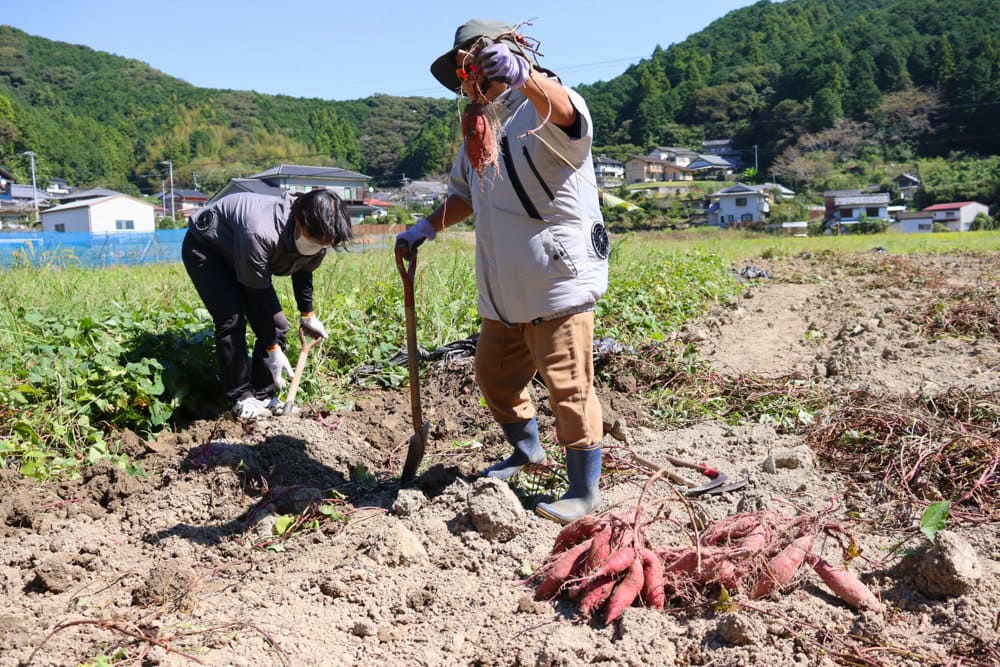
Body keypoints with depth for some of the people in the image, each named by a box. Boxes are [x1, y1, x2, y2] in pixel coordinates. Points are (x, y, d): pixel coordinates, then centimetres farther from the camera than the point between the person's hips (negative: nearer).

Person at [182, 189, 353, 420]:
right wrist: (272, 350, -28)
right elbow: (257, 296, -34)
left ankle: (263, 396, 3)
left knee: (277, 323, -5)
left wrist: (307, 315, 11)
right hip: (204, 248, -7)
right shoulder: (260, 234, -44)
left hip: (241, 255, 7)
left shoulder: (318, 236, -22)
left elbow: (303, 271, 3)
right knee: (232, 320, -22)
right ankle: (242, 399, -10)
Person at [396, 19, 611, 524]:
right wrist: (426, 227, 12)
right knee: (494, 375, 20)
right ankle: (527, 449, 44)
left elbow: (564, 112, -36)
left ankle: (585, 490, 14)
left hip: (558, 279, -9)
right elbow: (464, 194, 28)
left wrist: (525, 75, -56)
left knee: (568, 385, -2)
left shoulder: (542, 109, -9)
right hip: (503, 288, 9)